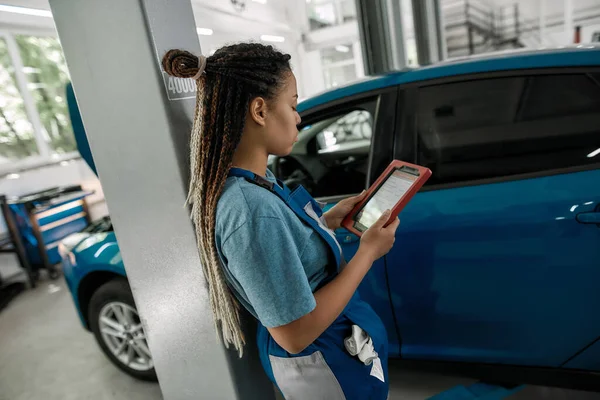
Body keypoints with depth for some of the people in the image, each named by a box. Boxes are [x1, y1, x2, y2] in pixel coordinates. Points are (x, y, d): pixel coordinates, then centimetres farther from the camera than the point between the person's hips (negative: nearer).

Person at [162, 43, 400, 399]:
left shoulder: (254, 180, -5)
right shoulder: (253, 210, -34)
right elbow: (295, 335, -28)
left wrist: (328, 221, 1)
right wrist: (368, 252, -23)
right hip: (324, 364, -8)